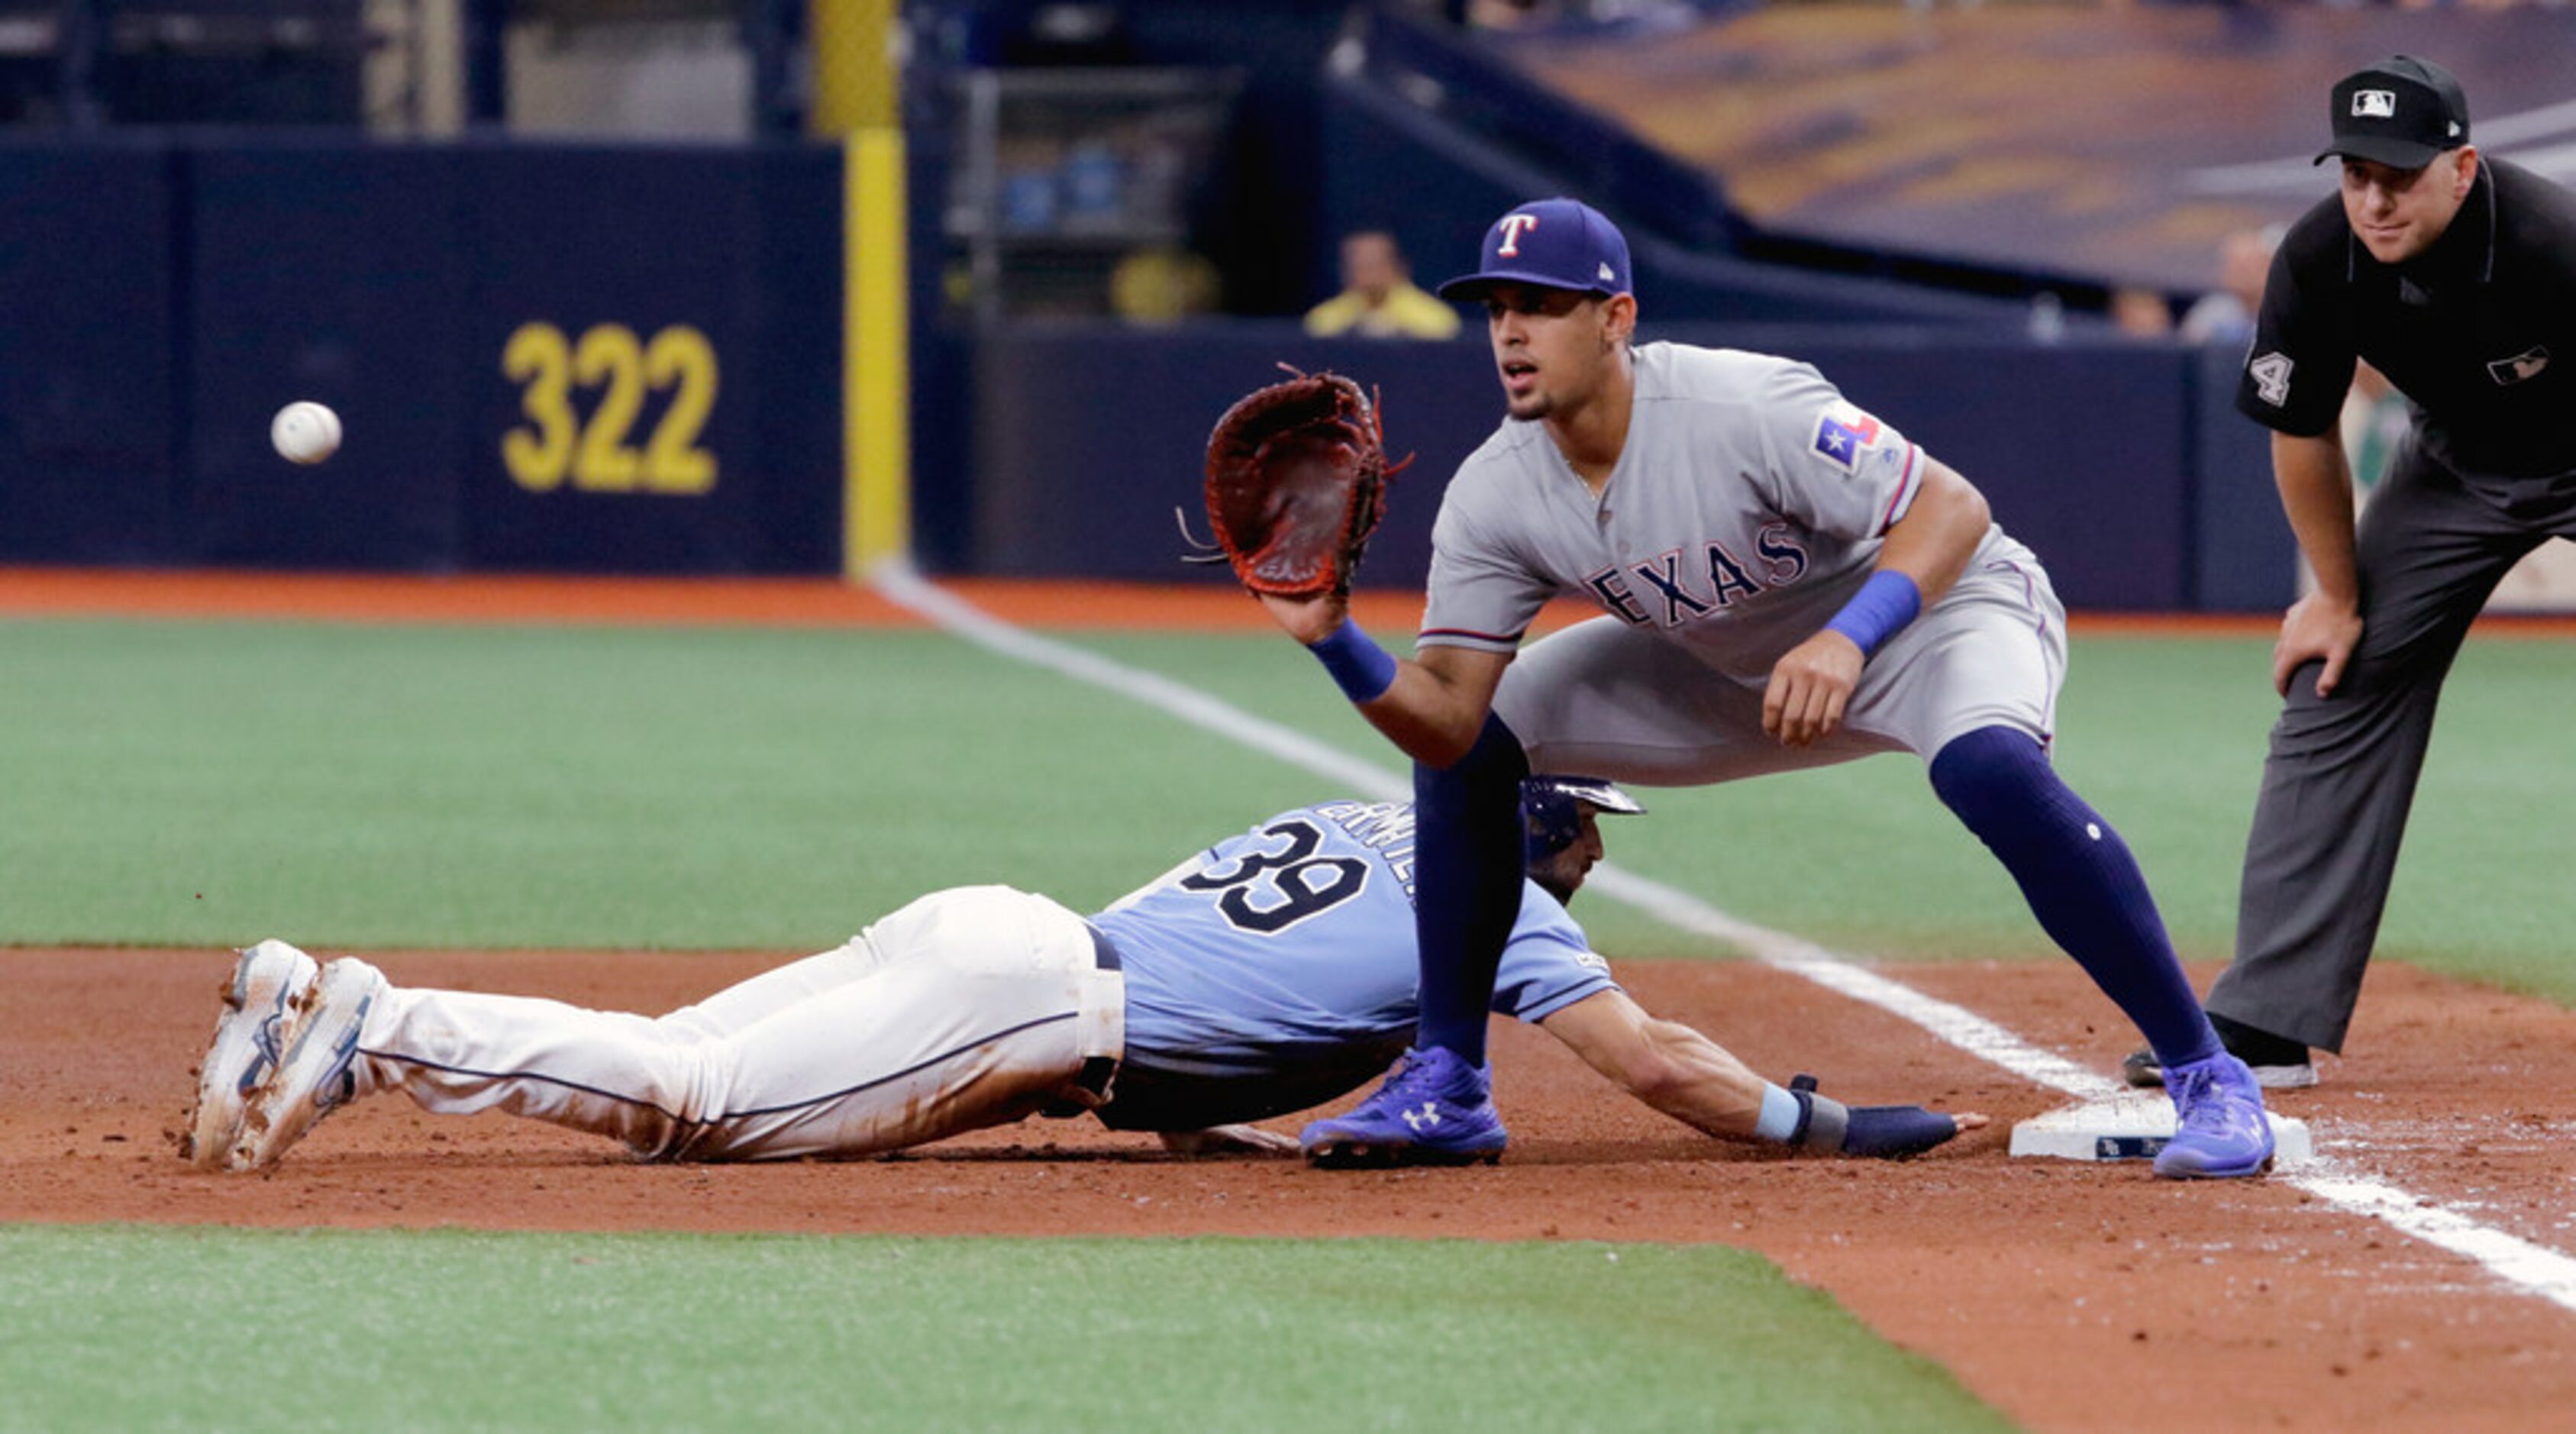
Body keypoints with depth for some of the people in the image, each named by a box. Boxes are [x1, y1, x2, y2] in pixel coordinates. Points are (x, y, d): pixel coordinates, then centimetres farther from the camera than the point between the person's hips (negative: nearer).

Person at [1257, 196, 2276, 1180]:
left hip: (1938, 605, -7)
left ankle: (2208, 1076, -32)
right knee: (1470, 743, -2)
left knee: (1990, 767, -39)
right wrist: (1333, 638, -34)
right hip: (1737, 674, 7)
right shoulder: (1493, 500, -15)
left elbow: (1951, 509, -34)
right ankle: (1448, 1085, 9)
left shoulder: (1742, 411, -32)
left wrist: (1846, 639, -50)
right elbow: (1445, 716, -15)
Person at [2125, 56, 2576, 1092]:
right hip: (2458, 461, 5)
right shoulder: (2318, 262, -24)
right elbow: (2302, 434, -6)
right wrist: (2338, 598, 2)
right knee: (2335, 690, -2)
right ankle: (2266, 1020, 1)